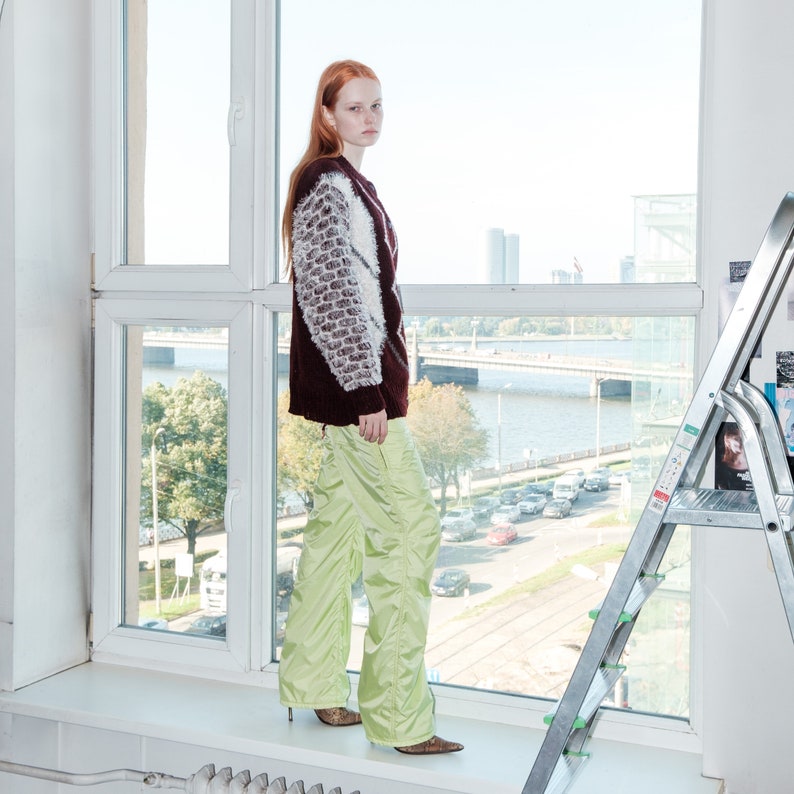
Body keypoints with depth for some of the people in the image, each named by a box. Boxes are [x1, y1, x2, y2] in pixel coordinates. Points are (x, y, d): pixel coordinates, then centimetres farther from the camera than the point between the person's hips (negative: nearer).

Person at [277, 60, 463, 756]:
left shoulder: (349, 182, 19)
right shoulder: (326, 184, -12)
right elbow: (331, 293, -20)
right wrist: (367, 390, -22)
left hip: (356, 377, 10)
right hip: (354, 382, -10)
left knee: (339, 523, 14)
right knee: (410, 529, -8)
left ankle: (313, 687, 25)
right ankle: (399, 717, -1)